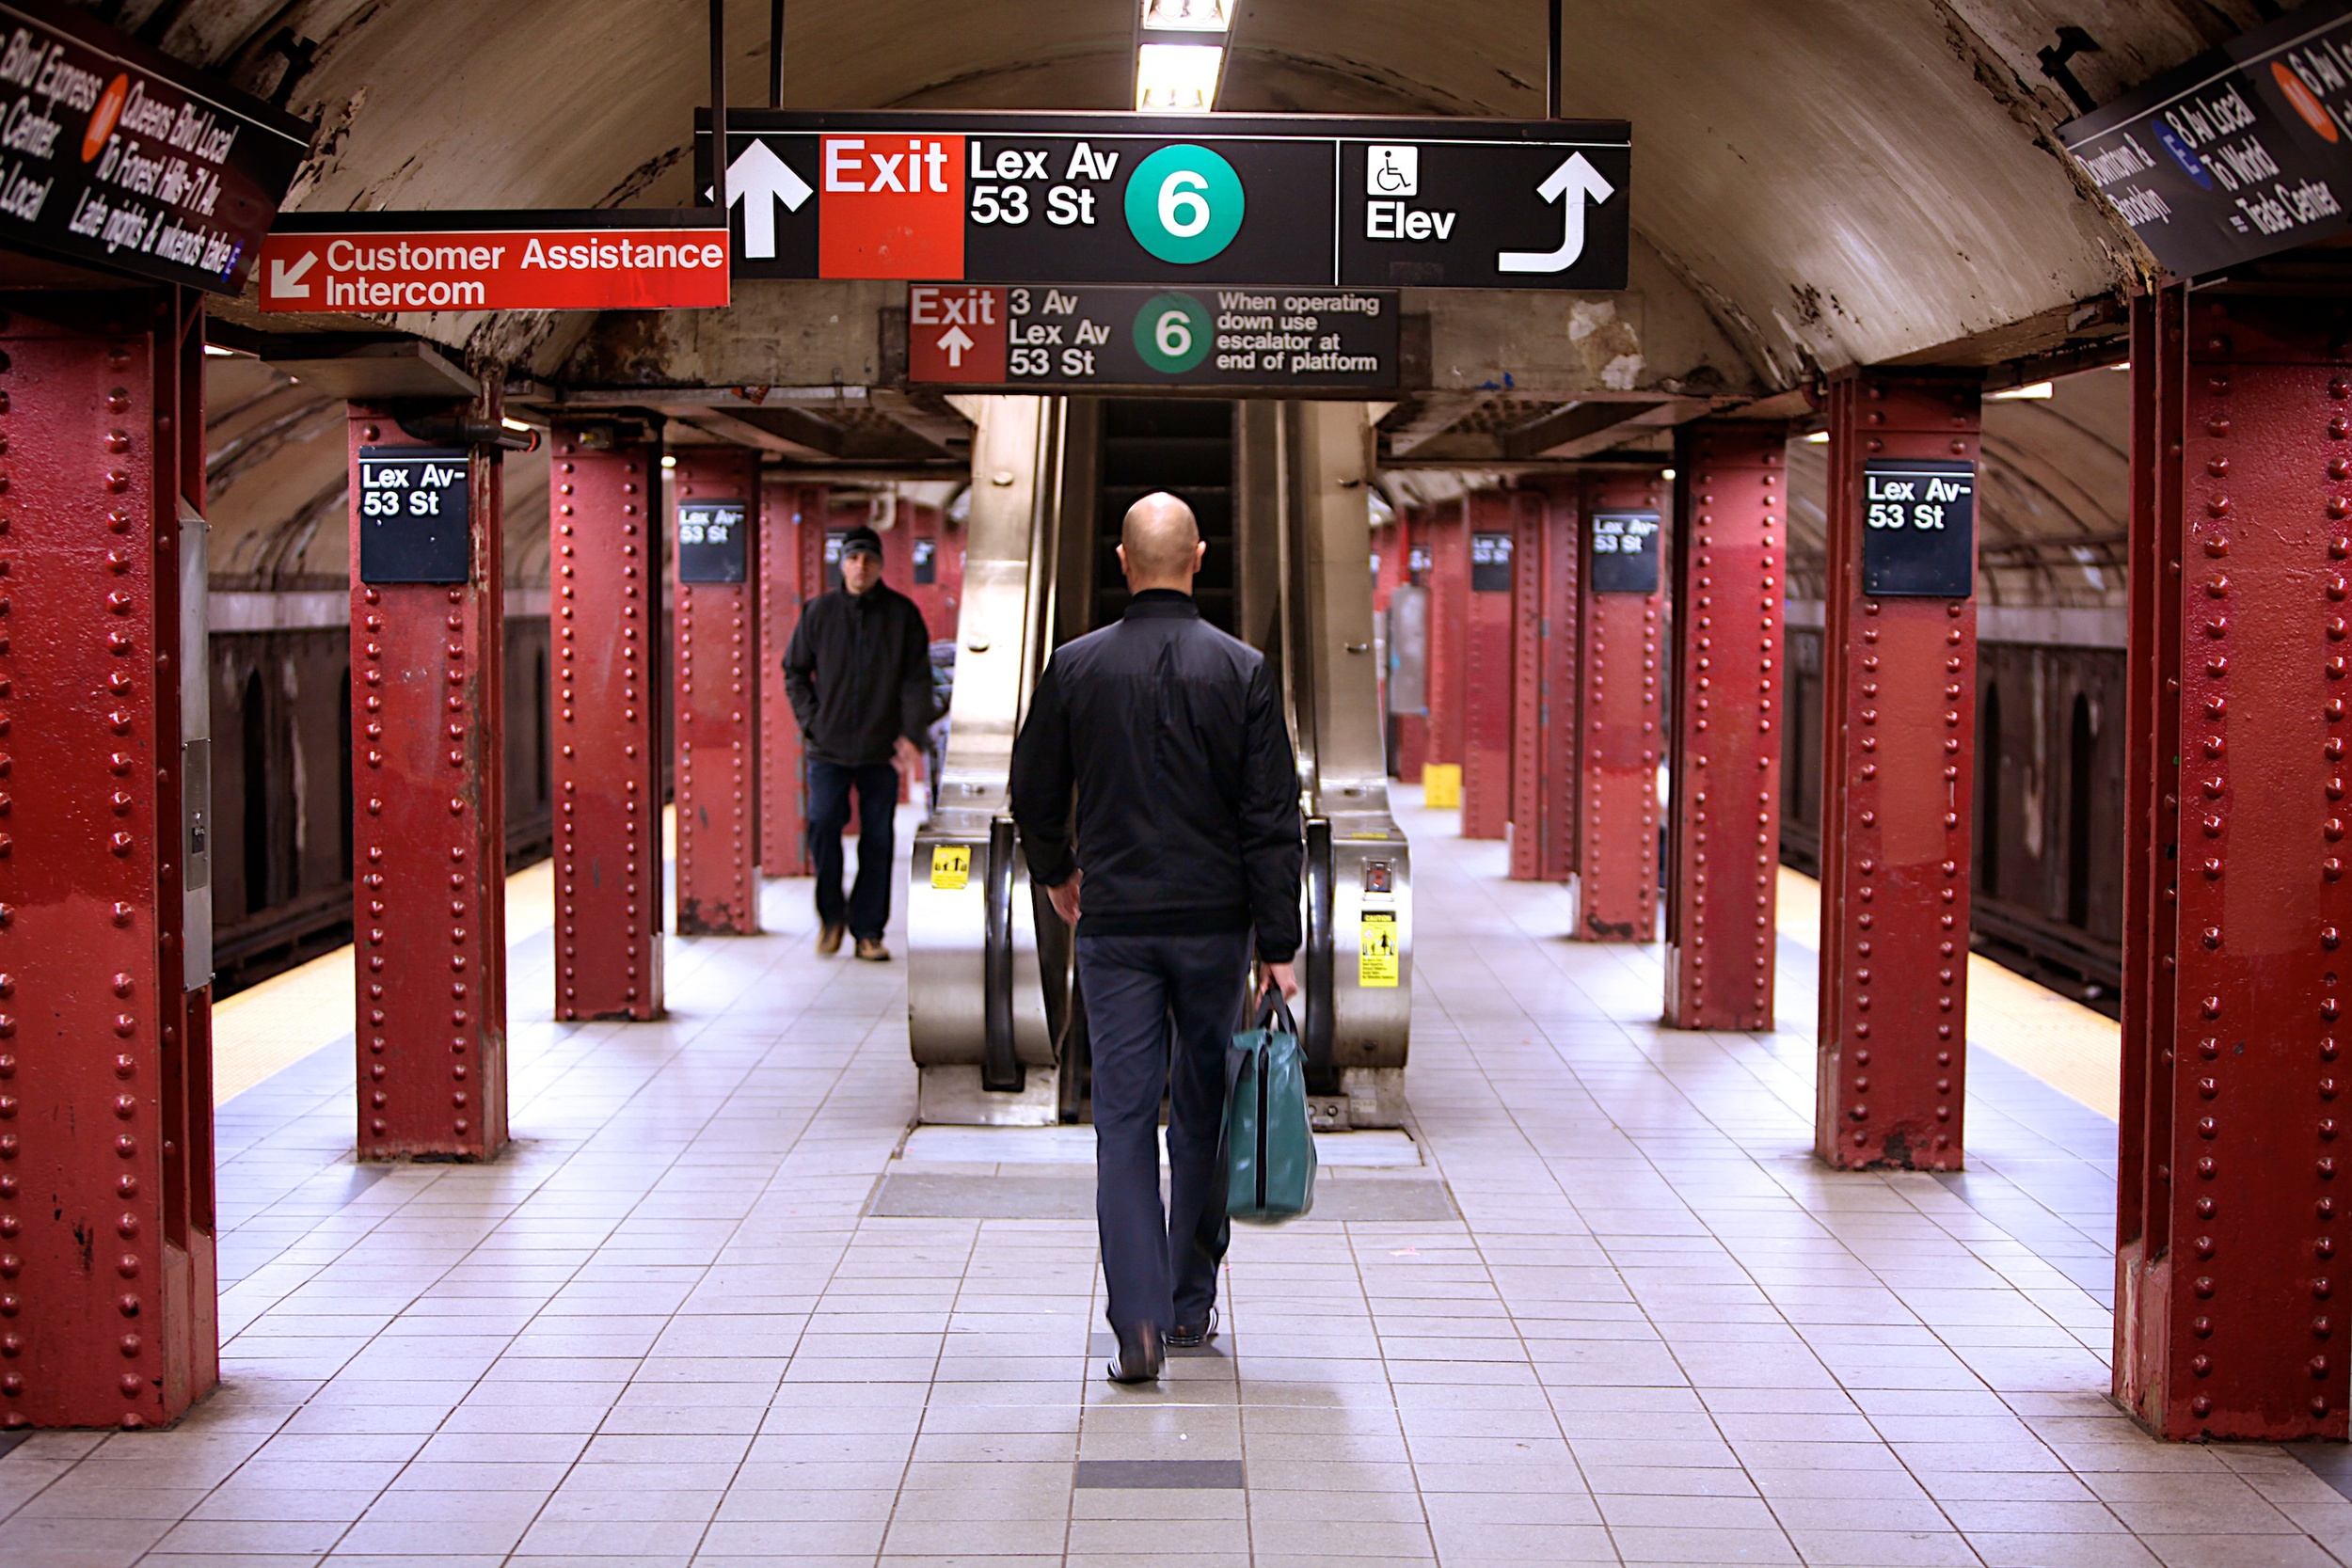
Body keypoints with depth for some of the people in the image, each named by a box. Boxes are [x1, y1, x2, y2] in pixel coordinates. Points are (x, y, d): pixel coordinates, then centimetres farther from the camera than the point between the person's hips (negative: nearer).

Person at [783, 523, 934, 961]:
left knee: (878, 839, 2)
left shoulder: (902, 614, 3)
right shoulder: (819, 611, 5)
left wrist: (911, 734, -8)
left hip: (881, 749, 0)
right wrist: (810, 720, 1)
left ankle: (868, 930, 11)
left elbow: (917, 679, 2)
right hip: (828, 747, 0)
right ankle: (831, 916, 8)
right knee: (823, 823, -12)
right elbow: (795, 671, 13)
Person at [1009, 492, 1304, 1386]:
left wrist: (1056, 872, 27)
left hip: (1114, 924, 0)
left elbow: (1035, 794, 8)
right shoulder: (1242, 671, -5)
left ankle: (1138, 1323, -8)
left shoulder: (1076, 668, -3)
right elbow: (1272, 820, -6)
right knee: (1205, 1115, 14)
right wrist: (1278, 946, -2)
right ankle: (1192, 1304, 23)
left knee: (1124, 1121, 1)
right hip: (1214, 924, 0)